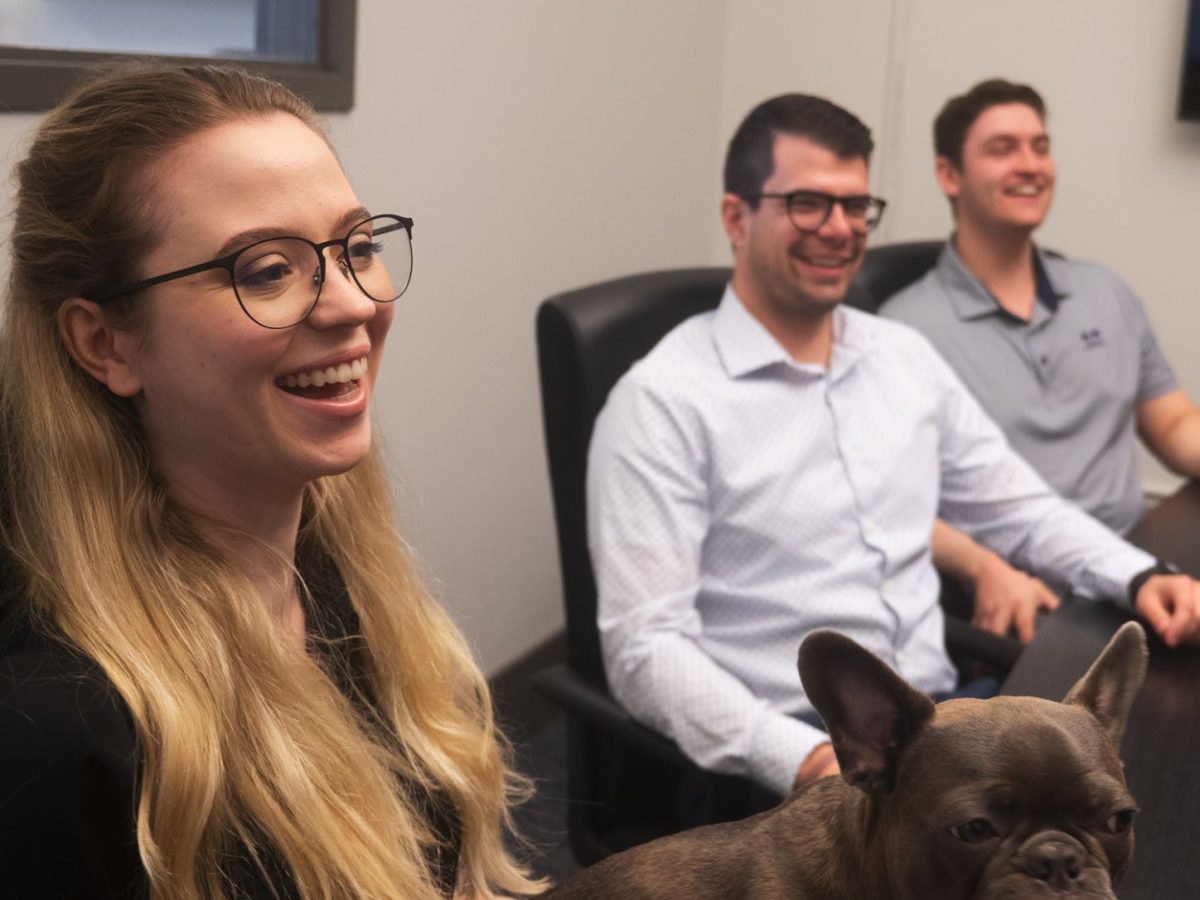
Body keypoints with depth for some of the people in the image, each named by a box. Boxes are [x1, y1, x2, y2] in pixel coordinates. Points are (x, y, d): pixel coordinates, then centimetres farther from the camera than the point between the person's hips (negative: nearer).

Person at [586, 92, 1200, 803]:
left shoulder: (906, 356, 14)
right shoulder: (664, 401, -8)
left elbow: (1017, 506, 25)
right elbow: (647, 646, -15)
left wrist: (1139, 577, 6)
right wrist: (800, 757, -28)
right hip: (794, 756, -7)